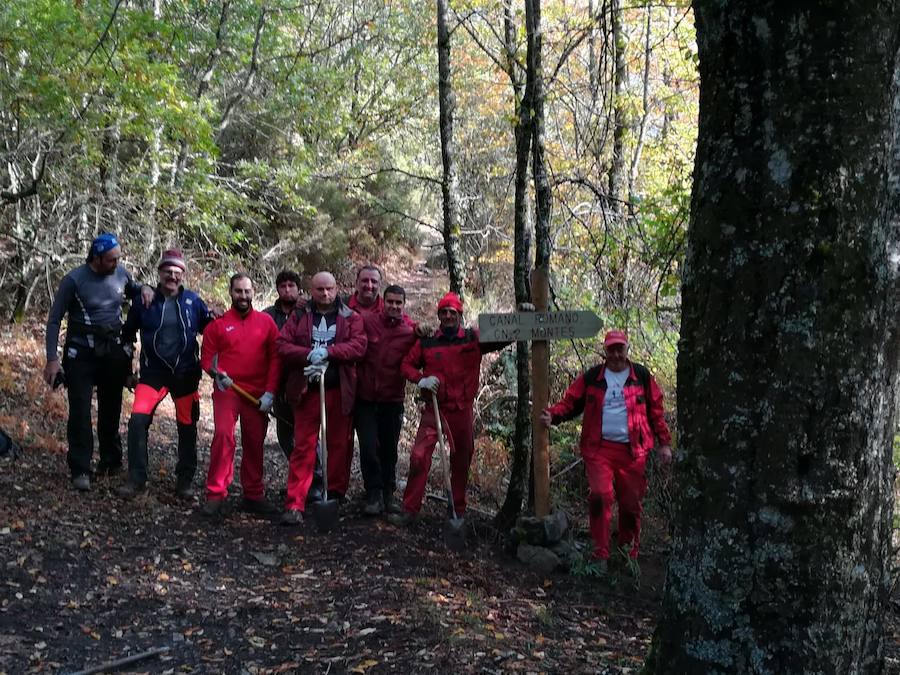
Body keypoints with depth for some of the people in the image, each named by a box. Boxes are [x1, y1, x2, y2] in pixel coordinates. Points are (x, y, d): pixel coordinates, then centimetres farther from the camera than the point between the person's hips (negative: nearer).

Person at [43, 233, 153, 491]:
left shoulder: (121, 273, -2)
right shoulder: (74, 280, -13)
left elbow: (133, 289, 22)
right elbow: (54, 320, -7)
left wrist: (144, 289, -4)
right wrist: (52, 359, -12)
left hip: (114, 351, 4)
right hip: (82, 353, -4)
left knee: (111, 409, 12)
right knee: (80, 410, -8)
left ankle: (111, 460, 26)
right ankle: (80, 470, -4)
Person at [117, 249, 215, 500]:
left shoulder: (193, 301, -2)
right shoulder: (145, 301, -2)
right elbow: (128, 333, 9)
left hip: (186, 373, 1)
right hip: (153, 373, -1)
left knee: (187, 427, 8)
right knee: (138, 420, -15)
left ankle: (185, 480, 23)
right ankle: (136, 478, -4)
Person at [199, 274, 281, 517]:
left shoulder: (266, 322, 9)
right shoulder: (218, 323, 6)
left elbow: (275, 358, 5)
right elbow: (206, 357, 7)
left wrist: (270, 391, -3)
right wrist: (216, 373, -14)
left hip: (258, 394, 2)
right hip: (227, 389, -2)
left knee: (255, 442, 7)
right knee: (223, 435, -18)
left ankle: (253, 495, 20)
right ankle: (216, 494, -12)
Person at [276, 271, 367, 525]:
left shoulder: (351, 318, 7)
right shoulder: (299, 317, 10)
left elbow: (359, 346, -8)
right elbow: (283, 346, -1)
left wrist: (327, 352, -20)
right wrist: (309, 354, -18)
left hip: (340, 391, 1)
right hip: (306, 390, 0)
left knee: (339, 444, 8)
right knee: (303, 447, -3)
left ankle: (336, 494, 24)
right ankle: (295, 504, -4)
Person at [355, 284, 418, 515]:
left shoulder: (411, 331, -1)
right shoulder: (366, 321, -5)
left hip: (393, 400, 1)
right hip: (365, 398, -1)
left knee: (389, 449, 11)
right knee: (369, 448, -5)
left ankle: (388, 494, 23)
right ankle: (374, 494, 8)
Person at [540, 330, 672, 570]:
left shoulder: (642, 376, 8)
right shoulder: (591, 377, 8)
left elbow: (656, 411, 11)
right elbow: (571, 403, 6)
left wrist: (664, 443, 9)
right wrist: (552, 415, -13)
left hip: (632, 451, 1)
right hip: (600, 449, -1)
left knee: (631, 503, 6)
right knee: (600, 495, -17)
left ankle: (629, 555, 23)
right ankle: (601, 554, -9)